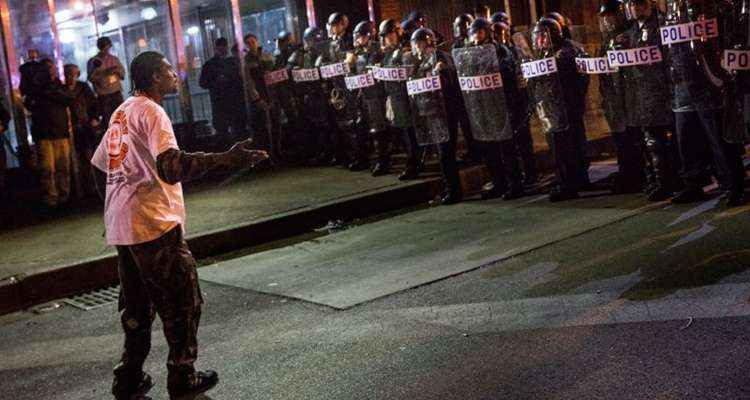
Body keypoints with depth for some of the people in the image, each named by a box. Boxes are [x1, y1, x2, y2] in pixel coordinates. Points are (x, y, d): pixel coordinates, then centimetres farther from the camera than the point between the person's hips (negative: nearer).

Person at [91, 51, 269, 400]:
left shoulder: (121, 112, 13)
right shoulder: (150, 112, -14)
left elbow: (98, 165, 20)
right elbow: (171, 168, -30)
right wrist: (227, 159, -35)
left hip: (121, 227, 9)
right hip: (154, 226, -9)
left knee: (137, 304, 18)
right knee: (182, 302, 5)